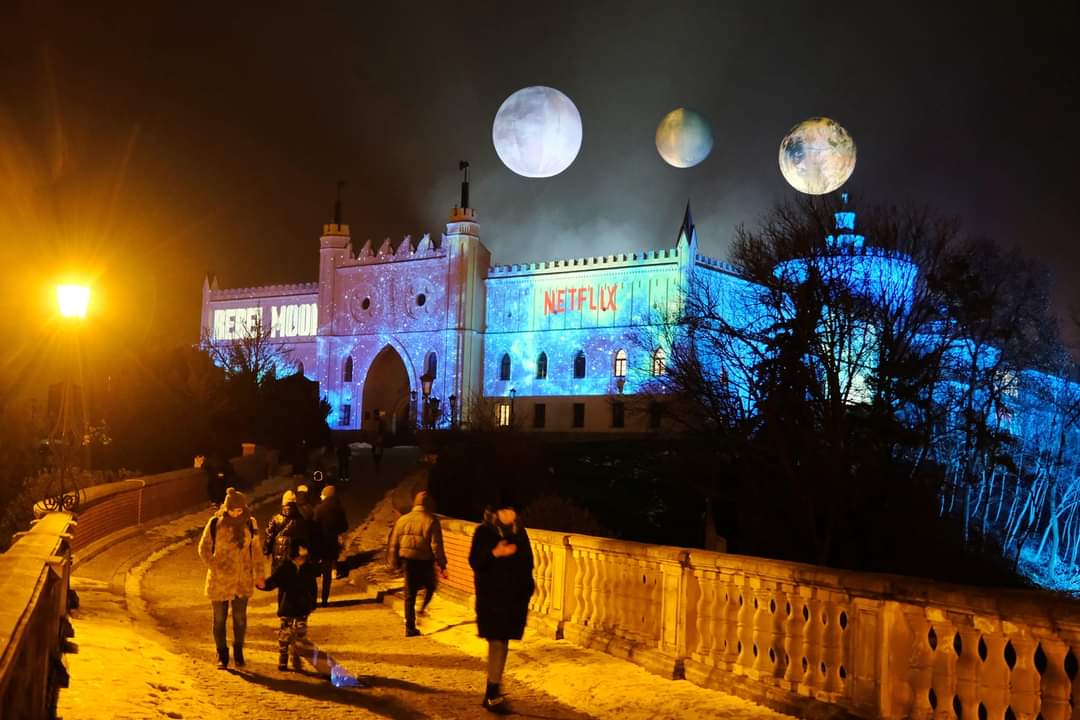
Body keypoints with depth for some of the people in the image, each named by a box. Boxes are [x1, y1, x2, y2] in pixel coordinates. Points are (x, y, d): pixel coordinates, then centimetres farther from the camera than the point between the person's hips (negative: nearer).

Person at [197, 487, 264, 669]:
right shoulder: (215, 523, -8)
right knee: (219, 618, 6)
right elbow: (204, 548, -3)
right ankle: (222, 655, 20)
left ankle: (238, 652, 24)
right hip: (220, 579, -1)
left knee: (240, 617, 6)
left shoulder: (249, 524, 0)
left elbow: (255, 550, 9)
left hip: (243, 580, 2)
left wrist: (259, 573, 9)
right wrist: (215, 567, -13)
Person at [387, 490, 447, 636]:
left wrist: (394, 563, 20)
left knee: (409, 595, 9)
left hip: (408, 562, 3)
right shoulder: (431, 521, -8)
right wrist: (442, 565, -5)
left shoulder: (403, 520, 6)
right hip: (425, 562, -3)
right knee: (429, 587, 20)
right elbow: (436, 545, -12)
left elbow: (393, 544, 10)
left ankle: (410, 627, 9)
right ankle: (422, 607, -5)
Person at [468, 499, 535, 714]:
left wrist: (527, 588, 8)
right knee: (497, 643, -7)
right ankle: (492, 695, -2)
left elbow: (528, 561, 13)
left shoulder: (519, 531, 6)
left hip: (515, 597, 5)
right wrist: (494, 554, -27)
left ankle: (494, 690, 20)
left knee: (502, 642, 11)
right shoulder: (484, 532, -8)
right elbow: (475, 562, -11)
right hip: (492, 597, -5)